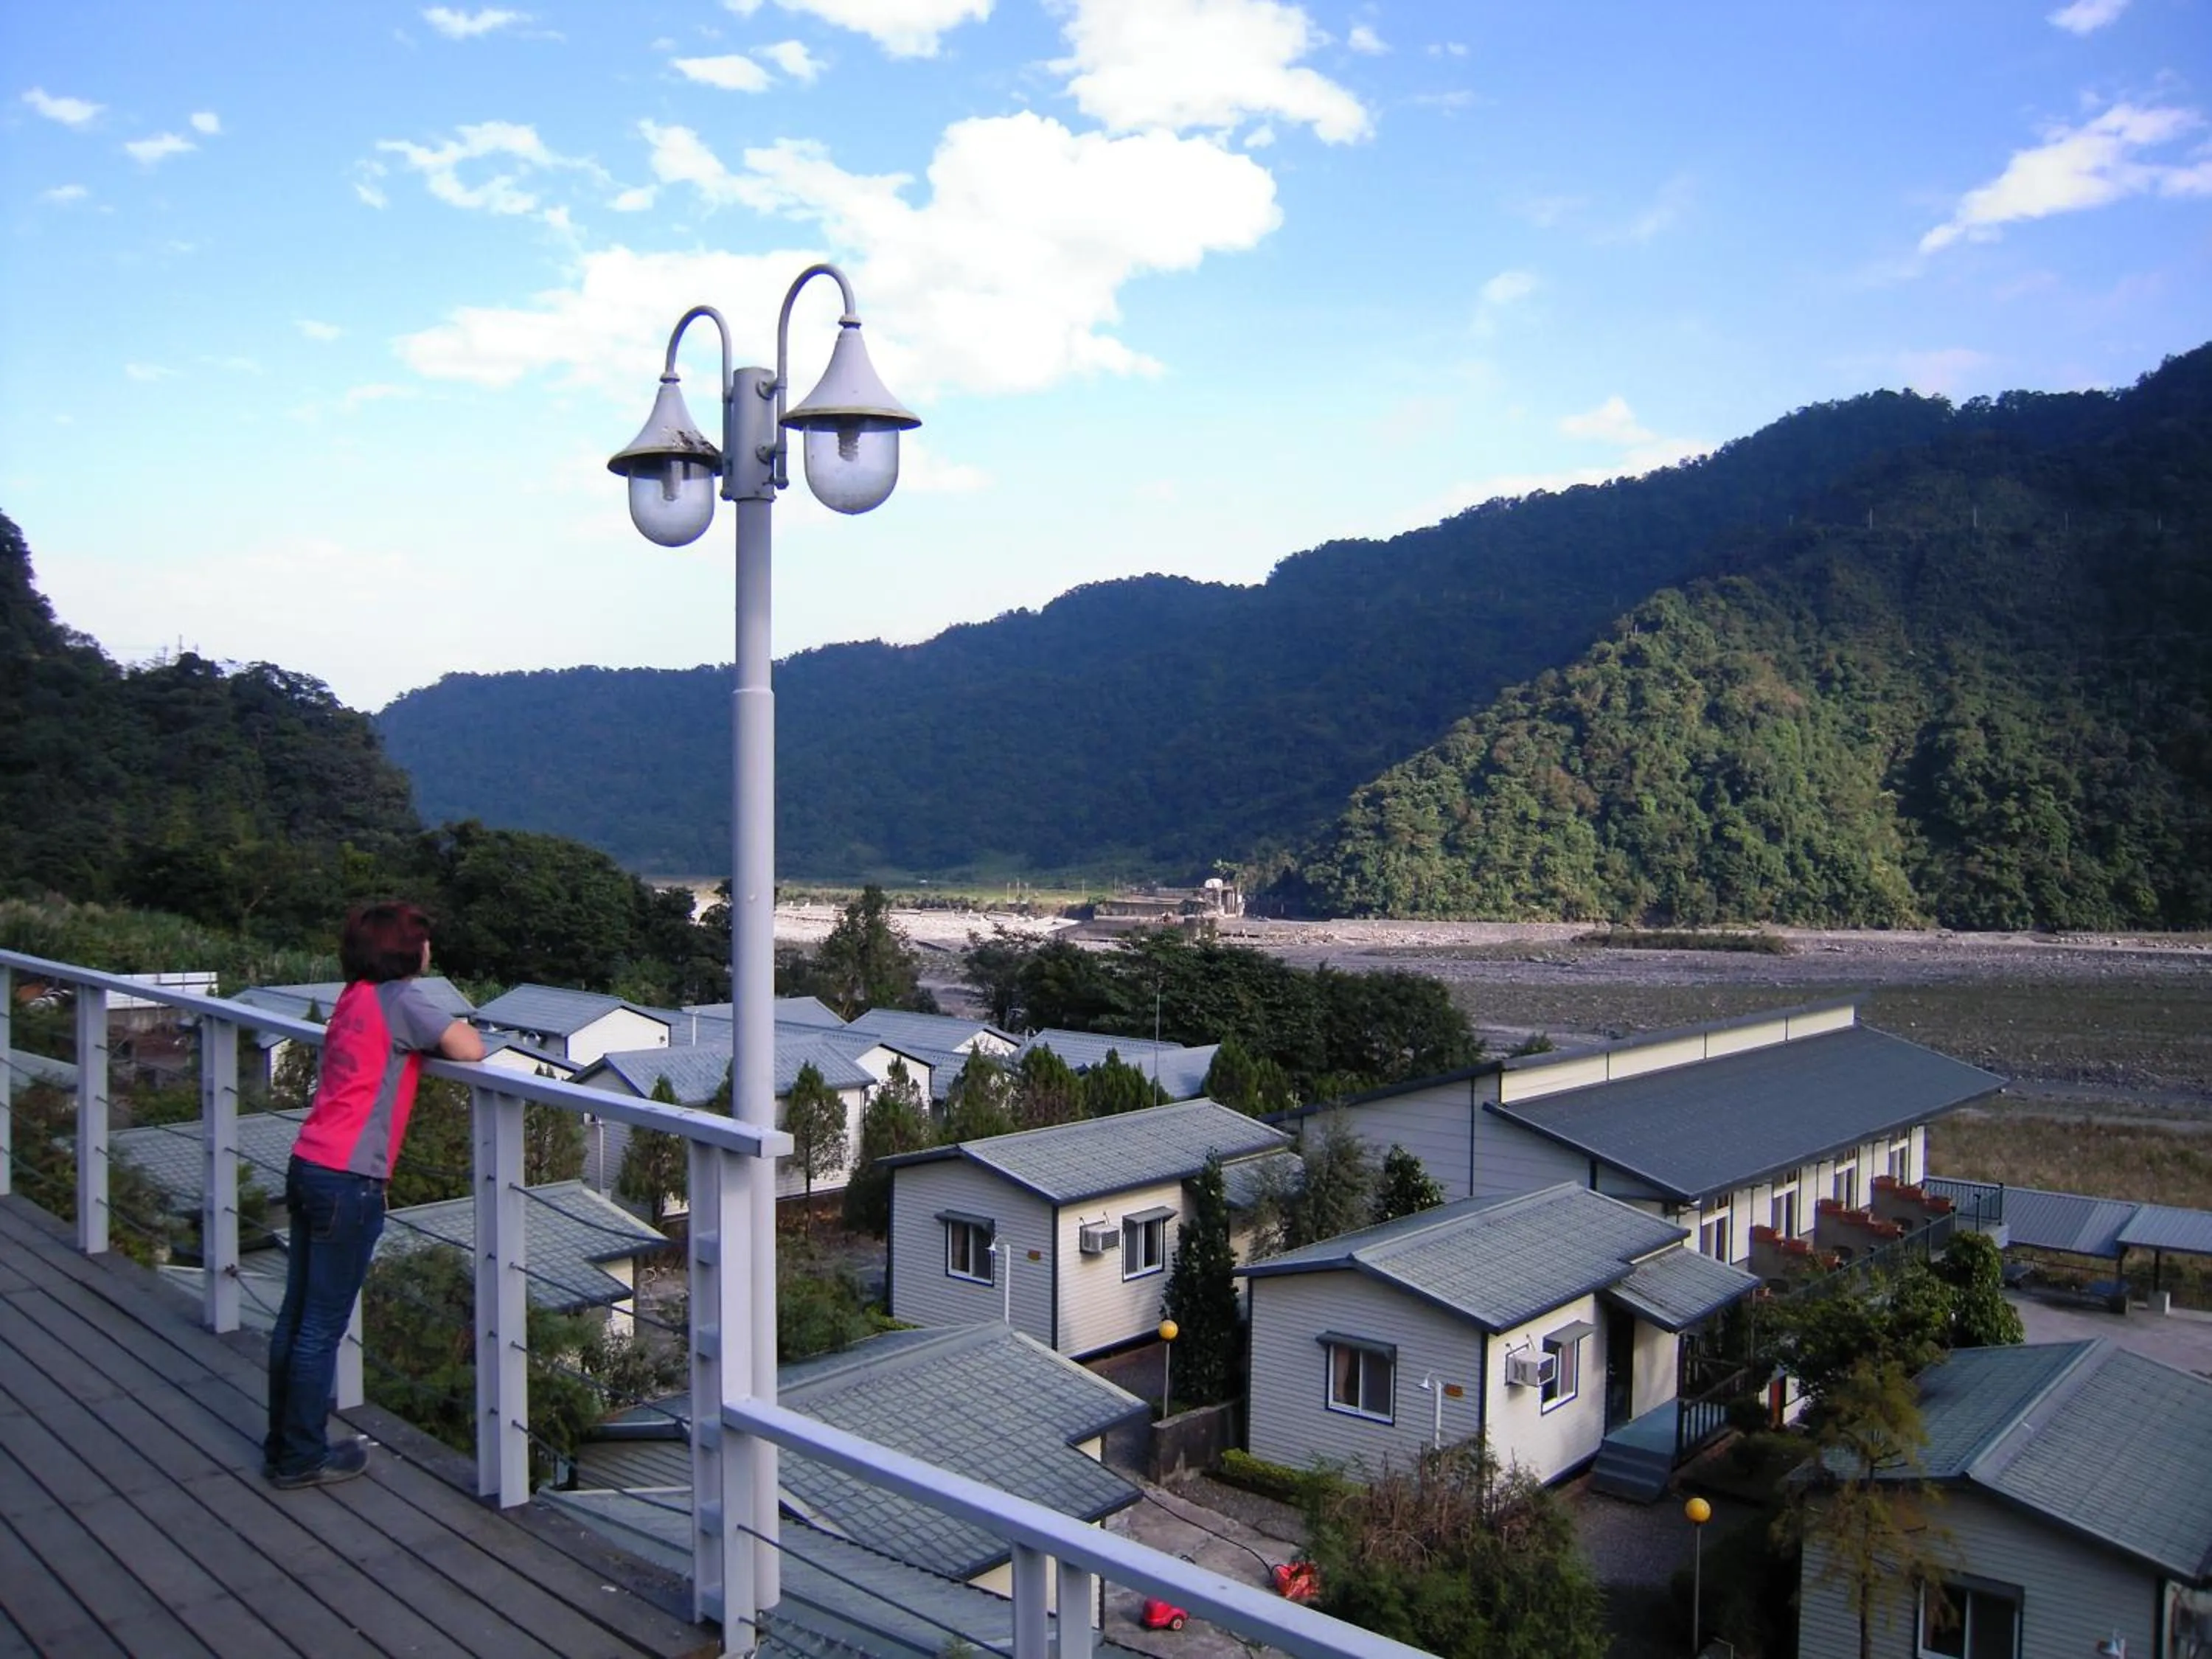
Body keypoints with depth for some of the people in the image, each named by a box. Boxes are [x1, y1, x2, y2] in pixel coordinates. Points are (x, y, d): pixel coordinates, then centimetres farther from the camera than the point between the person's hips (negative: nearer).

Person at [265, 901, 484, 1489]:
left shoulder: (355, 997, 13)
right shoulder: (399, 999, -11)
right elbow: (470, 1050, -15)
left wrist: (432, 1036, 8)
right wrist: (457, 1031, 6)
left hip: (309, 1168, 9)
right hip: (348, 1180, -9)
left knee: (297, 1315, 16)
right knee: (323, 1325, 2)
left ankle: (282, 1444, 26)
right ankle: (301, 1457, 12)